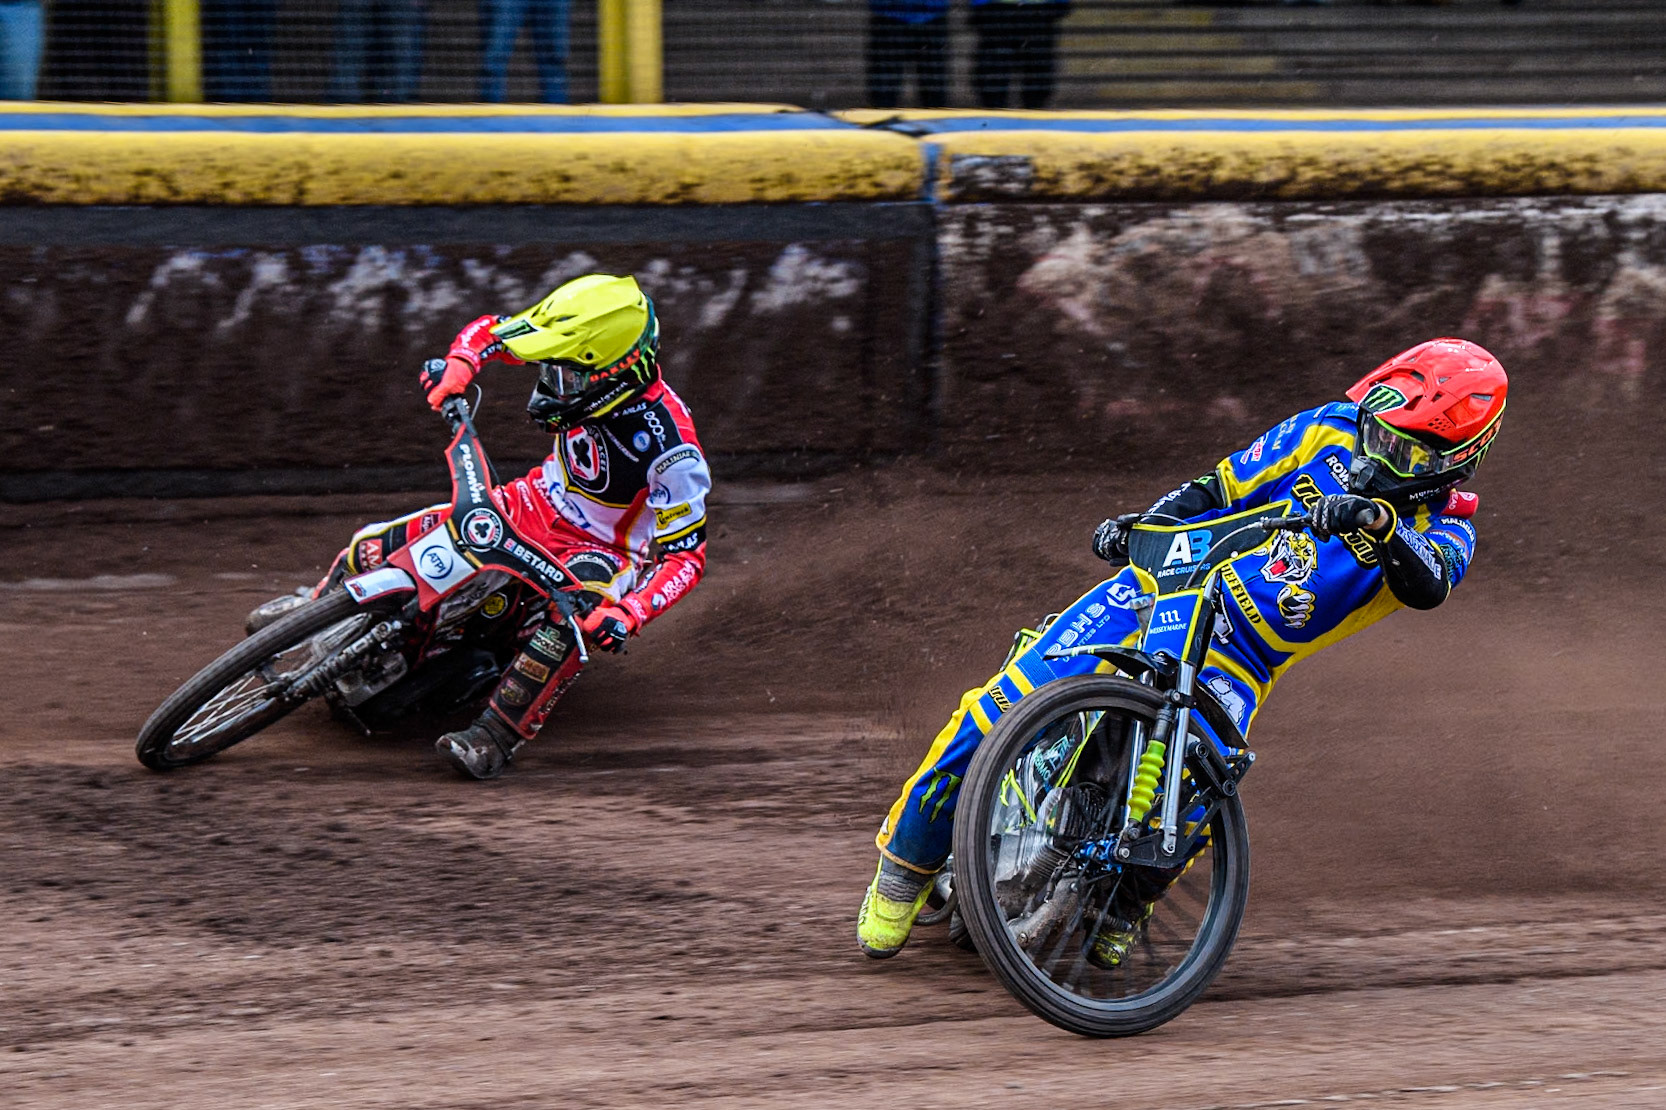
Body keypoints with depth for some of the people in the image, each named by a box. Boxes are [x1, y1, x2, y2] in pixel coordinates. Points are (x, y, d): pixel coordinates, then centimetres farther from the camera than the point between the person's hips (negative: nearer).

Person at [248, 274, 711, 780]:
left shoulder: (669, 444, -32)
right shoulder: (579, 370, -17)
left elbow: (687, 554, -27)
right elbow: (491, 330, 1)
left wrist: (628, 614, -43)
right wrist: (459, 362, -22)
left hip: (604, 548, -5)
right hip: (535, 505, 5)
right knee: (377, 545, -4)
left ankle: (496, 736, -35)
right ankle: (321, 602, 29)